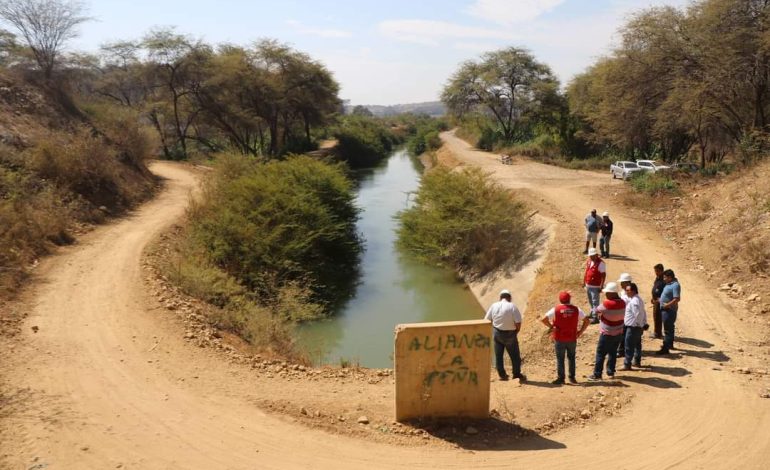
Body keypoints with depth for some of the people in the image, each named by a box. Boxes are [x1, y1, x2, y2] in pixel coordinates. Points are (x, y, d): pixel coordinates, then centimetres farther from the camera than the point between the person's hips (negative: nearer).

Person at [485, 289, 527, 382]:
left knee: (498, 355, 15)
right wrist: (516, 332, 1)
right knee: (515, 356, 12)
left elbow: (487, 320, 0)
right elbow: (518, 322, -18)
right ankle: (517, 374, 20)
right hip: (510, 334, -3)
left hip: (497, 333, 3)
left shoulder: (494, 306, -3)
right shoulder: (512, 306, -15)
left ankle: (502, 375, 21)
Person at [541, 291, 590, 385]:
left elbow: (544, 319, -16)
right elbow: (586, 321, 1)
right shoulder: (576, 310, -2)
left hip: (559, 339, -2)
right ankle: (572, 377, 19)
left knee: (560, 359, 6)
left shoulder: (556, 309, -9)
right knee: (571, 358, 16)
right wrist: (580, 332, 6)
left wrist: (551, 326, -2)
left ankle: (561, 378, 9)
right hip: (572, 338, 2)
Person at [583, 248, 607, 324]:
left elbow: (603, 275, -17)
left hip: (595, 286, -8)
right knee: (590, 301, 21)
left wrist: (601, 287, -19)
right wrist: (584, 282, 19)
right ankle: (592, 312, 37)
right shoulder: (588, 261, 6)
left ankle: (595, 317, -4)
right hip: (588, 285, 8)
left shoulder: (601, 263, -17)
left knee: (595, 301, -7)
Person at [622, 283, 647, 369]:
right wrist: (644, 323, 16)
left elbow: (638, 314, -27)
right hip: (638, 327, 10)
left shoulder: (634, 301, -22)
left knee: (629, 346, -4)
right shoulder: (639, 299, 12)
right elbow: (643, 313, 16)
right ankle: (637, 361, 31)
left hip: (633, 327, -10)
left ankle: (627, 365, 1)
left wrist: (638, 324, -15)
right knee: (637, 345, 19)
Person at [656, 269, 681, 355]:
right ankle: (670, 344, 37)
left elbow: (677, 299, -28)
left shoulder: (675, 285, -20)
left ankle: (665, 348, -4)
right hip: (665, 310, 11)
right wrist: (660, 300, 15)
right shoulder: (669, 284, 10)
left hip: (669, 310, -11)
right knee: (669, 328, 23)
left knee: (667, 329, -7)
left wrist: (667, 305, -25)